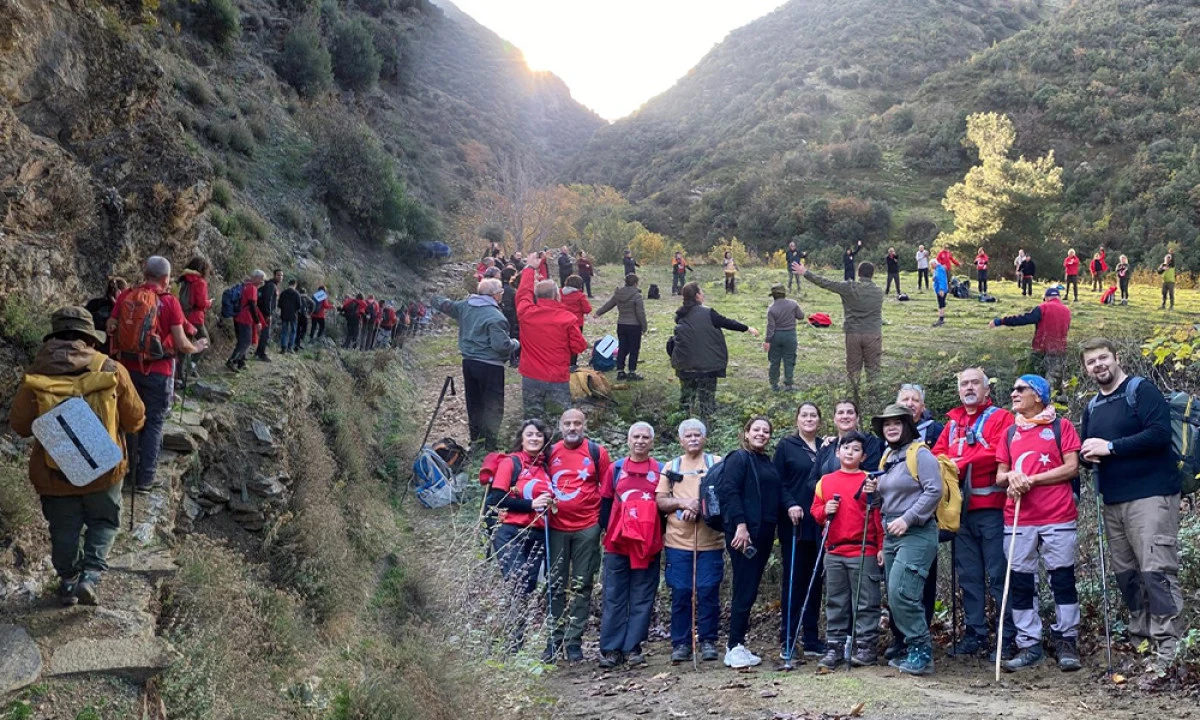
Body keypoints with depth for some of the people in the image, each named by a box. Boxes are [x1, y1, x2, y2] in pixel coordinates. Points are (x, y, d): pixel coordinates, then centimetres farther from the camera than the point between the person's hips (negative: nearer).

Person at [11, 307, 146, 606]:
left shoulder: (37, 374, -12)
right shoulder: (112, 371, -12)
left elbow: (20, 425, -3)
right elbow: (135, 421, -4)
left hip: (54, 473, 1)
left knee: (64, 530, 19)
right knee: (104, 522, 19)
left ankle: (67, 582, 29)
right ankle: (90, 574, 4)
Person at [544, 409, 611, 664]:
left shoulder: (597, 452, 1)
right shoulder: (550, 453, 6)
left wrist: (603, 519, 0)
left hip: (587, 528, -2)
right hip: (556, 528, 2)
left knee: (582, 586, 3)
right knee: (556, 585, 5)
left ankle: (574, 641, 8)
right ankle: (556, 640, 12)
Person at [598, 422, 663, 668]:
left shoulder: (660, 470, 7)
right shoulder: (616, 468, 7)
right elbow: (605, 503, 9)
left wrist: (660, 534, 0)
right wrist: (607, 530, 0)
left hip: (648, 545, 0)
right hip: (617, 543, 0)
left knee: (642, 598, 2)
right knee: (614, 597, 1)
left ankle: (633, 647, 8)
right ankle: (611, 648, 5)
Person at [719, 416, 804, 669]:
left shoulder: (768, 464, 21)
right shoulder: (738, 459, -4)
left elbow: (780, 488, 14)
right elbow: (729, 491, -14)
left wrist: (791, 504, -8)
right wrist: (740, 524, -22)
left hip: (764, 533, 8)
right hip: (744, 532, -8)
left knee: (750, 589, 9)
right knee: (745, 589, -9)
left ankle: (736, 643, 15)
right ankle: (735, 647, -4)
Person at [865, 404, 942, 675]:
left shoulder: (920, 454, -8)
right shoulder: (887, 458, 17)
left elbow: (934, 491, -16)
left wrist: (907, 519, -19)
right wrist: (875, 489, 5)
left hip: (916, 533, -9)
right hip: (891, 534, 9)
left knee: (901, 593, -18)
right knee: (894, 597, 8)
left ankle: (922, 652, -7)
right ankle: (911, 651, 18)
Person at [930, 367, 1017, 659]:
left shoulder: (1000, 418, 1)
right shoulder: (952, 424, 19)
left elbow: (996, 453, -14)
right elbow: (937, 455, 11)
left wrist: (959, 463, -10)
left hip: (990, 507, -6)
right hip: (961, 509, 6)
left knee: (998, 575, -5)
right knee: (968, 575, 10)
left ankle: (1008, 635, 1)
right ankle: (975, 633, 17)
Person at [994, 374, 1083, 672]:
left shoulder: (1061, 426, 3)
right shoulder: (1010, 433, 15)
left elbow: (1071, 468, -5)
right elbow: (999, 476, 15)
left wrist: (1031, 480, -11)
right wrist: (1011, 476, -8)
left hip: (1058, 518, -4)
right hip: (1018, 521, 4)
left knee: (1062, 579, 1)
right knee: (1020, 582, 3)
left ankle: (1066, 642, 10)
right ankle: (1029, 645, 10)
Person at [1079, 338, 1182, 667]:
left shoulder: (1141, 390, -5)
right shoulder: (1092, 407, 17)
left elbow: (1159, 433, -18)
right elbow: (1084, 449, 25)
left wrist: (1110, 447, -18)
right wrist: (1087, 454, 0)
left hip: (1151, 496, -7)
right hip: (1113, 502, 8)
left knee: (1156, 570, -13)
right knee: (1126, 574, 8)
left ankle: (1169, 645, -12)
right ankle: (1141, 639, 17)